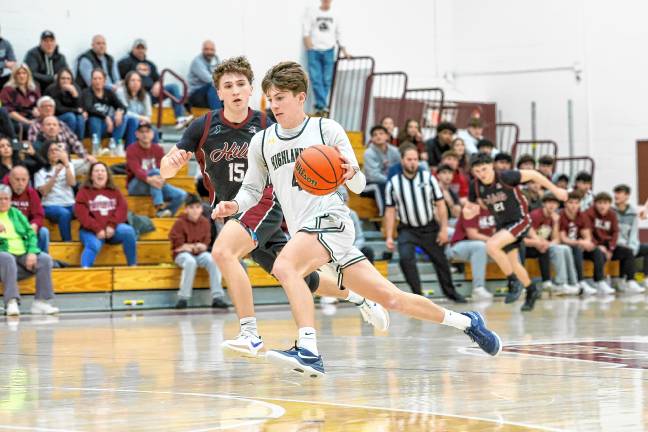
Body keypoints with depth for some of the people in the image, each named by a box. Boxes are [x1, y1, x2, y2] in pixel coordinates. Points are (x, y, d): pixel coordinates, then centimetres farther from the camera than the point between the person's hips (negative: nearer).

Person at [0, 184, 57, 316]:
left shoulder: (16, 213, 18)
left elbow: (31, 233, 11)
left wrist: (32, 252, -8)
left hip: (24, 254, 4)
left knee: (45, 259, -22)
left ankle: (41, 301, -23)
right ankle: (11, 302, -45)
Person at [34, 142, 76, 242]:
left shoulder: (68, 166, 16)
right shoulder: (41, 171, 7)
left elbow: (72, 183, -3)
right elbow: (44, 192, -6)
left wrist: (66, 163, -9)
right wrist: (55, 174, -12)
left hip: (70, 204, 2)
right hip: (51, 206, -2)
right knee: (64, 213, -38)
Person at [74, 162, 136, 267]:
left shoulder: (115, 191, 18)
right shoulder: (84, 192, 8)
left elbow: (122, 208, 3)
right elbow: (82, 214, -6)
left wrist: (112, 226, -15)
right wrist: (97, 229, -18)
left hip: (112, 230, 3)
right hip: (91, 231, -3)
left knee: (128, 231, -27)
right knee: (94, 245, -35)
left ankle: (133, 266, -18)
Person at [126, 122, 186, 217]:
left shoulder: (158, 149, 6)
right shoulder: (132, 149, -6)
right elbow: (136, 170, -22)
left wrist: (161, 179, -31)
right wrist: (149, 179, -43)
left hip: (154, 184, 5)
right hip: (135, 186, -5)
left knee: (181, 194, -16)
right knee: (155, 171, -34)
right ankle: (159, 206, -46)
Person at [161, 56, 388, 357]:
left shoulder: (266, 127, -9)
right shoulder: (203, 127, -5)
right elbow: (165, 171, -5)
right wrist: (172, 160, -30)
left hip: (263, 205, -4)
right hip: (232, 212, 4)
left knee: (222, 251, -31)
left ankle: (250, 334, -29)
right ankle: (357, 297, 37)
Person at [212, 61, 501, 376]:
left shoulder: (326, 129, 0)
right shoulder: (261, 142, 12)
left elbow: (358, 187, 0)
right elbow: (252, 190, 20)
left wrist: (351, 173, -23)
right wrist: (234, 206, -2)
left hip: (331, 220, -5)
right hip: (302, 233, 5)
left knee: (284, 266, -33)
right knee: (389, 297, 3)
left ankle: (308, 351, -41)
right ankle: (465, 322, 19)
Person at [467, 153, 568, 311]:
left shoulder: (505, 177, -23)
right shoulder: (476, 187, -9)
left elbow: (533, 174, -12)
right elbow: (468, 214, 2)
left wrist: (555, 190, -7)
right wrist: (471, 210, -23)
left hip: (520, 220, -7)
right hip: (502, 225, 7)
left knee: (491, 245, -27)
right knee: (513, 263, 17)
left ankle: (513, 281, -13)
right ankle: (532, 291, 41)